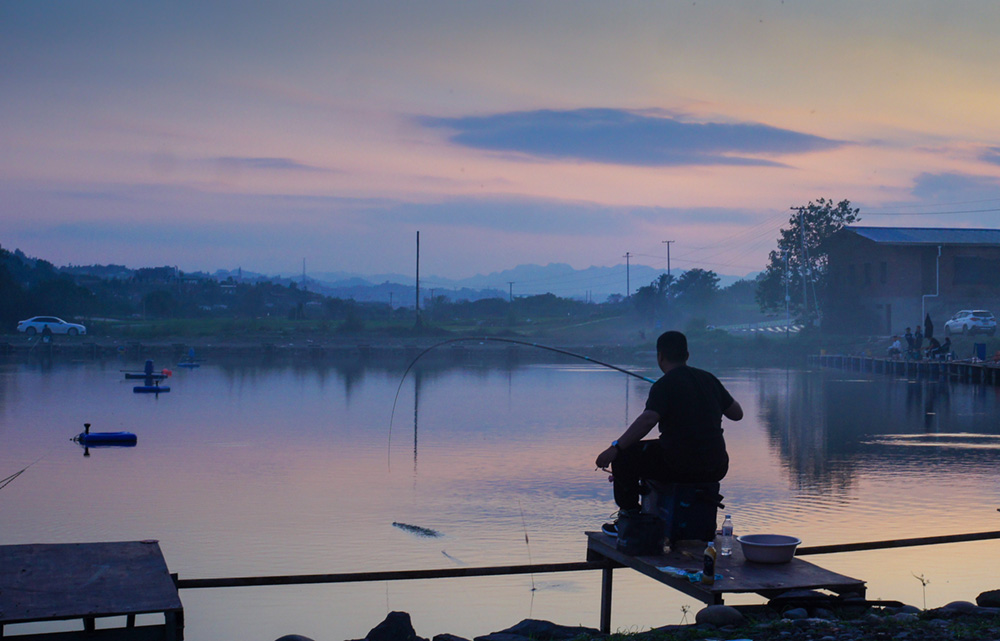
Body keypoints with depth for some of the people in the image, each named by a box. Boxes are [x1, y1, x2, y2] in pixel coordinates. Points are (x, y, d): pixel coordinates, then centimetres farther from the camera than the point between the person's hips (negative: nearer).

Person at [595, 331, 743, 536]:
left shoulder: (665, 385, -9)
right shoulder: (708, 379, 11)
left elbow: (647, 420, -24)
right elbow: (737, 413, 19)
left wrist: (615, 448, -24)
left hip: (681, 467, -7)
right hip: (716, 469, 7)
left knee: (623, 457, 10)